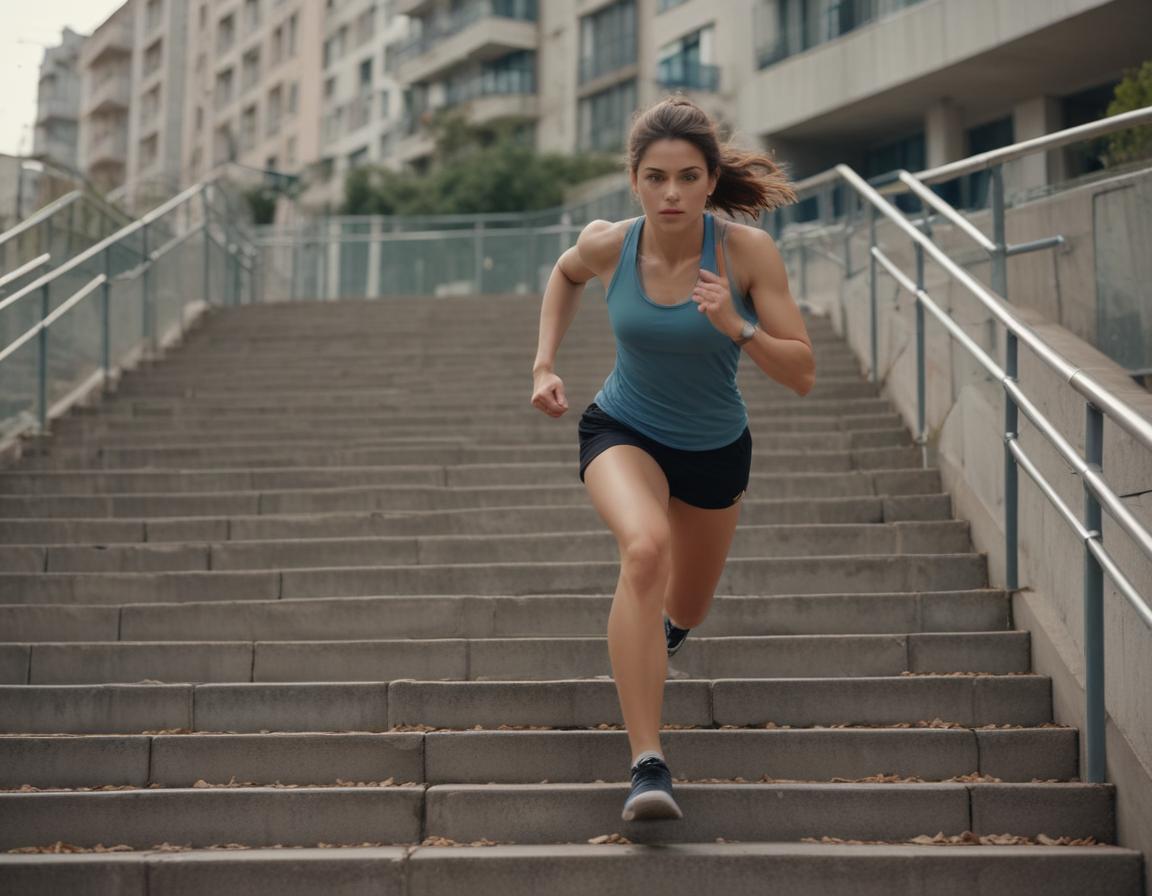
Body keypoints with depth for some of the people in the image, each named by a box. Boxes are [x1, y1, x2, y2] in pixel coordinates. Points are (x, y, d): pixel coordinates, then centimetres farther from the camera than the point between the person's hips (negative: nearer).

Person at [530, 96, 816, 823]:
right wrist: (545, 365, 0)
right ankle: (648, 765, -35)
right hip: (623, 432, -1)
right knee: (644, 547, -35)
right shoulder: (607, 246, -17)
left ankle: (659, 626, 61)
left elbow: (803, 375, -20)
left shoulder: (748, 252, -22)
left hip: (717, 450, 2)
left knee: (683, 614, 19)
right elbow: (566, 274, 9)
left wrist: (736, 328, -36)